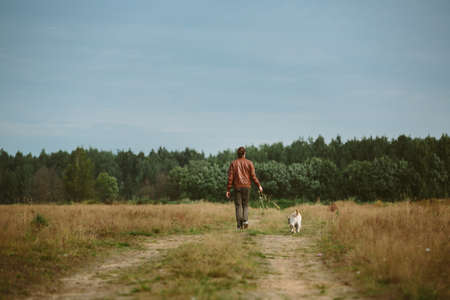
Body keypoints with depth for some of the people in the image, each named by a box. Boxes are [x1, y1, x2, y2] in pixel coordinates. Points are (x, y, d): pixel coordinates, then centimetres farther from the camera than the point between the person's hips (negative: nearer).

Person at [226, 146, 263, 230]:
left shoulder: (233, 163, 1)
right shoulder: (249, 163, 1)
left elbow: (230, 177, -3)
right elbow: (253, 176, -4)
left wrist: (228, 190, -1)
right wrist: (259, 185, 6)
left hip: (237, 187, 0)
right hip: (246, 186, 0)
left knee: (238, 205, 4)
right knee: (245, 205, 13)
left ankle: (239, 224, -2)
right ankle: (245, 220, -6)